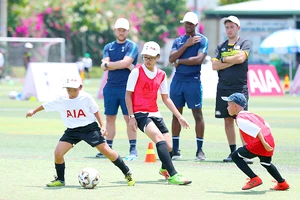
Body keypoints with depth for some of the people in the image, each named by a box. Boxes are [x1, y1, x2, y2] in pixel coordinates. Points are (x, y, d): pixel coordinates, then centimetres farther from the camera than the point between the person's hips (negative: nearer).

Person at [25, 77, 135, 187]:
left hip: (90, 128, -3)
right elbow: (46, 106, 10)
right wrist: (33, 111, 19)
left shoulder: (86, 98, -11)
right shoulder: (61, 100, -5)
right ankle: (60, 180, 10)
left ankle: (127, 174, 6)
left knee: (106, 151, -7)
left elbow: (95, 111, 2)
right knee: (58, 153, -12)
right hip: (72, 130, 3)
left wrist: (102, 126, -3)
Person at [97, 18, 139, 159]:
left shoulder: (132, 46, -1)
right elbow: (105, 66, -4)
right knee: (110, 118, 8)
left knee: (129, 117, -6)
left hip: (127, 87, -5)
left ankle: (133, 149, -6)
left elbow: (125, 63, -17)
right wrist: (126, 65, -12)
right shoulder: (108, 47, 12)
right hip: (111, 87, 5)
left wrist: (108, 64, -7)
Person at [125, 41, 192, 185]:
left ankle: (164, 169, 37)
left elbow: (166, 98, 15)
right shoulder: (136, 72, -6)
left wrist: (179, 116, 12)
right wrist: (131, 117, -10)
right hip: (140, 114, -6)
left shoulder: (161, 75, 8)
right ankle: (172, 175, -32)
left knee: (168, 147, 1)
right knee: (160, 138, -27)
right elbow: (128, 95, -4)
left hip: (155, 113, 6)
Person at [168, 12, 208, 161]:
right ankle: (175, 149, 13)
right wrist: (186, 45, -8)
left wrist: (179, 61, -6)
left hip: (193, 80, -5)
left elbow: (199, 59, -15)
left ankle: (200, 150, -1)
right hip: (177, 80, 5)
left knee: (197, 114, -4)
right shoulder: (178, 41, 13)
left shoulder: (202, 40, -1)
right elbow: (171, 59, -1)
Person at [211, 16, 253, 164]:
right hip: (223, 89, 5)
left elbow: (241, 58, -14)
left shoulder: (245, 43, 4)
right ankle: (233, 152, 13)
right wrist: (233, 61, -7)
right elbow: (215, 66, 2)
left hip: (240, 88, -5)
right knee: (228, 121, 6)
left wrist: (224, 59, -1)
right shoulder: (221, 47, 15)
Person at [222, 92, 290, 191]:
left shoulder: (240, 119, -6)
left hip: (258, 143, -9)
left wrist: (264, 143, -19)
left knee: (235, 156, 5)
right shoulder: (250, 114, 22)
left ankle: (254, 179, -1)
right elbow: (267, 126, 21)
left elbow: (256, 130, -18)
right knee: (265, 163, 35)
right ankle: (282, 183, 43)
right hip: (270, 141, 9)